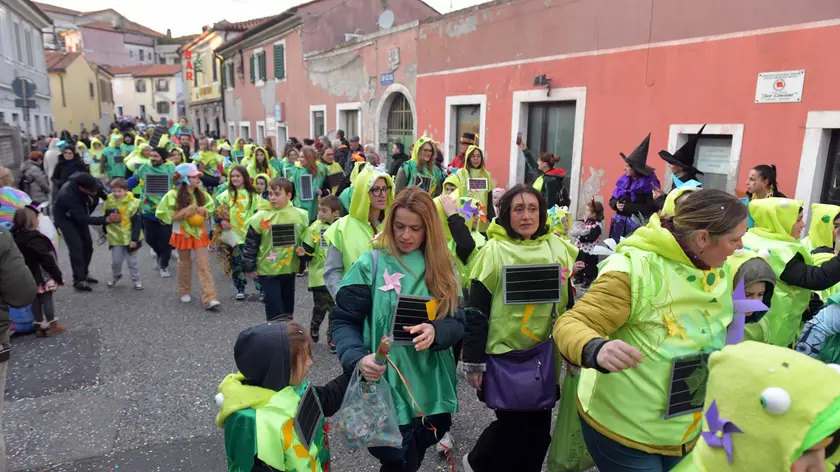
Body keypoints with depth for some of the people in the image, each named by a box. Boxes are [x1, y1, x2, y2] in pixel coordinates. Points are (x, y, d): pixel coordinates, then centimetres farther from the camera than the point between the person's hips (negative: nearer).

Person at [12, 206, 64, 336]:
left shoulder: (16, 237, 3)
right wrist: (58, 276, -14)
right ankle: (51, 325, 12)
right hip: (42, 276, -8)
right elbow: (47, 260, -21)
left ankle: (40, 325, 22)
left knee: (36, 300, 15)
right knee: (47, 299, 4)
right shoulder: (35, 239, -23)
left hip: (29, 277, 8)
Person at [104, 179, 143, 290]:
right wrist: (105, 232, 15)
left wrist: (134, 239, -15)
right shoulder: (108, 202, -2)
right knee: (115, 261, 11)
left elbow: (137, 223, -14)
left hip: (129, 238, -3)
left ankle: (136, 280, 24)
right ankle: (115, 276, 38)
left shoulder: (132, 204, -16)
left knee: (132, 261, 9)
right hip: (115, 237, 3)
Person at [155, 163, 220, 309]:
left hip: (199, 232, 2)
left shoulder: (202, 194, 3)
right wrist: (187, 211, -19)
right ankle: (184, 292, 33)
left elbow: (209, 211, 12)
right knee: (184, 263, 13)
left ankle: (209, 298, -11)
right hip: (182, 233, -2)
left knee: (204, 264, -6)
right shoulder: (174, 195, -10)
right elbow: (170, 215, -12)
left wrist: (202, 212, -9)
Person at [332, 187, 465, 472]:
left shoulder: (442, 268, 4)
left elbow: (458, 323, 0)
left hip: (432, 387, 4)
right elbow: (343, 322, -8)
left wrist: (435, 332, -22)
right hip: (386, 386, -4)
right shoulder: (371, 264, -9)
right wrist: (357, 358, -26)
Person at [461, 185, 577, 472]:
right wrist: (473, 362, -10)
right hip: (505, 353, -4)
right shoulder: (494, 251, -11)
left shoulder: (558, 249, 2)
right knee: (512, 424, 3)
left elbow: (567, 304, 12)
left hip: (545, 353, 5)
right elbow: (476, 311, -10)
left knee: (539, 426, 12)